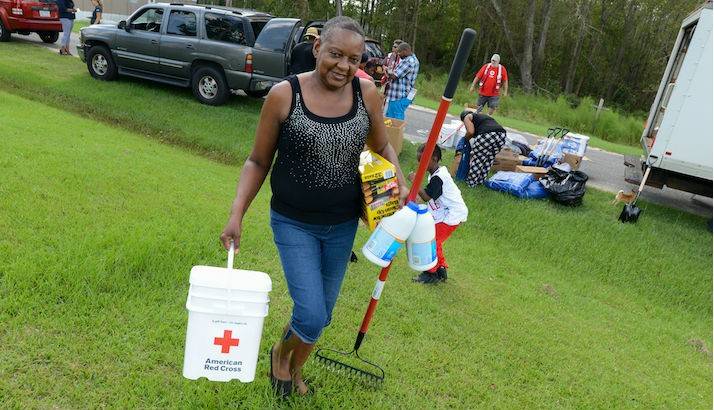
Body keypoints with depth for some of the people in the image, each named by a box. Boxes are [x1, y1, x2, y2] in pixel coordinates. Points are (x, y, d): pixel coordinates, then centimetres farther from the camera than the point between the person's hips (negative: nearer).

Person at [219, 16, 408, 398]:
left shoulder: (367, 94, -7)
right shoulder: (284, 95, -14)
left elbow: (381, 146, 9)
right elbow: (258, 162, -5)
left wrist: (399, 183, -9)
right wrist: (236, 214, -14)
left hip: (343, 226, 4)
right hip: (294, 224, -3)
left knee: (322, 314, 18)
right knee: (312, 317, -8)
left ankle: (294, 368, 50)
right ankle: (280, 352, 30)